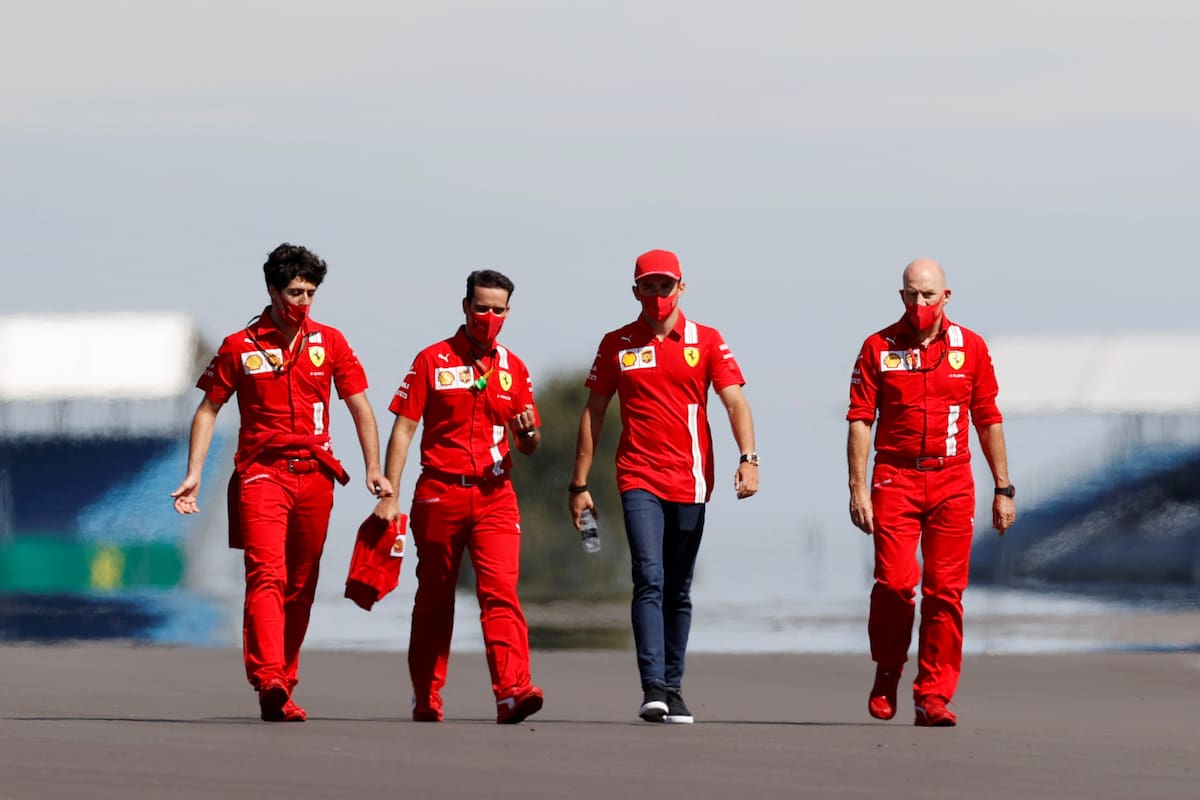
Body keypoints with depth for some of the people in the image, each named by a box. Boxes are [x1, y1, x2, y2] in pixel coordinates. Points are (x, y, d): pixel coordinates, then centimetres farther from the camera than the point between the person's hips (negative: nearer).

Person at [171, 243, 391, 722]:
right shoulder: (239, 348, 3)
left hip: (315, 475, 4)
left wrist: (373, 468, 1)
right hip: (261, 472, -4)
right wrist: (194, 474, -1)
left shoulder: (329, 343, 9)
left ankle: (284, 687, 16)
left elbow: (359, 405, 11)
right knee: (266, 575, -19)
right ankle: (269, 683, -32)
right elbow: (208, 410, 7)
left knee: (301, 587, 8)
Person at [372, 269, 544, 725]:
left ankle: (512, 690, -25)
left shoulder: (512, 368, 10)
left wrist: (528, 432, -11)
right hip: (440, 494, -1)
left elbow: (529, 447, 14)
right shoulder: (432, 361, 2)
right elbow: (403, 429, -1)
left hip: (494, 495, 1)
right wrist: (389, 495, -8)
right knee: (434, 598, 8)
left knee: (501, 592, -14)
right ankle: (426, 698, 18)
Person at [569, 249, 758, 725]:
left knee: (678, 592, 8)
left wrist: (748, 458, -20)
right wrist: (579, 484, 8)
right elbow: (593, 414, 11)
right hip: (639, 479, -1)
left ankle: (673, 688, 15)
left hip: (690, 481, 1)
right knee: (649, 580, -16)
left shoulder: (706, 341, 5)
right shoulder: (617, 344, 7)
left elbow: (734, 400, -4)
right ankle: (653, 687, -23)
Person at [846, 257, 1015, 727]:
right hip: (895, 479, -1)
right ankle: (886, 674, 13)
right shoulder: (878, 348, 4)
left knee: (945, 590, -3)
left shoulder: (970, 348, 8)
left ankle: (933, 697, 0)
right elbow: (860, 421, 2)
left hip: (952, 482, 1)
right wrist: (858, 488, -6)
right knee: (894, 582, -12)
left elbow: (989, 421, 11)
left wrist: (1003, 489, 9)